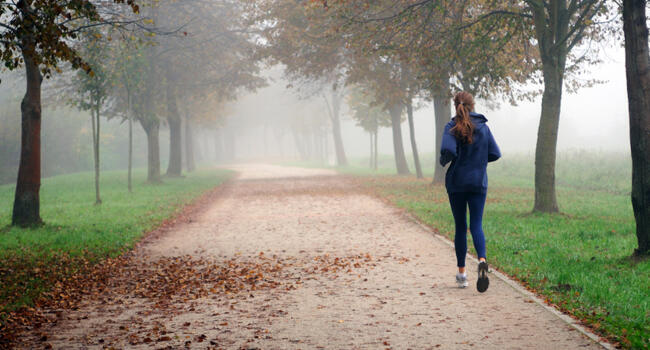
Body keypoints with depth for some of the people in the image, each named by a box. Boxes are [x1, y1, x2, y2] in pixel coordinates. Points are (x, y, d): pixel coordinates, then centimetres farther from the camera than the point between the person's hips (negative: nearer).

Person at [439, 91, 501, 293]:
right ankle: (482, 260, -29)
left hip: (456, 183, -1)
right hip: (478, 183, 1)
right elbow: (495, 154, 4)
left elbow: (448, 150, -23)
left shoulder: (452, 127, -7)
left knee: (460, 227, 10)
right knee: (476, 225, 0)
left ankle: (462, 273, 15)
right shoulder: (483, 127, 3)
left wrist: (443, 161, -1)